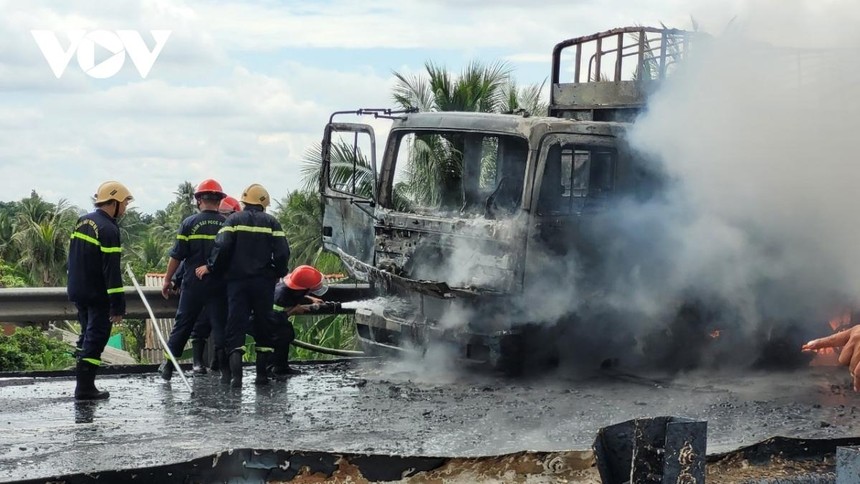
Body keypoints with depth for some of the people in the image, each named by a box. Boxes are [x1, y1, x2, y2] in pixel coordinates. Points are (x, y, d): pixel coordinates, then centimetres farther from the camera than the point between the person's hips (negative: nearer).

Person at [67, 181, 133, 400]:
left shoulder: (82, 222, 9)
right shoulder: (108, 230, -18)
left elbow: (73, 257, 18)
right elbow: (112, 271, -21)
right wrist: (118, 306, -20)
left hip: (78, 291, 9)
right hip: (97, 296, -9)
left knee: (87, 336, 19)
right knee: (96, 339, -3)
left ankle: (83, 384, 22)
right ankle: (85, 388, -5)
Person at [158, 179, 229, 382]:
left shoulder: (189, 223, -4)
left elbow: (177, 255, -3)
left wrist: (167, 280, 5)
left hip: (193, 283, 0)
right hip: (219, 285, 0)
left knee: (183, 324, 9)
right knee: (220, 325, 5)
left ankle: (168, 366, 15)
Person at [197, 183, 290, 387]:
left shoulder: (234, 220, 1)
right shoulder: (271, 222, 4)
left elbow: (222, 246, -12)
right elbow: (282, 253, -3)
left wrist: (211, 267, 0)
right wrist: (278, 273, 13)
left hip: (237, 280, -1)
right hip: (264, 282, 1)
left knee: (235, 326, -1)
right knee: (264, 325, 10)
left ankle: (236, 374, -14)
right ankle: (261, 374, 9)